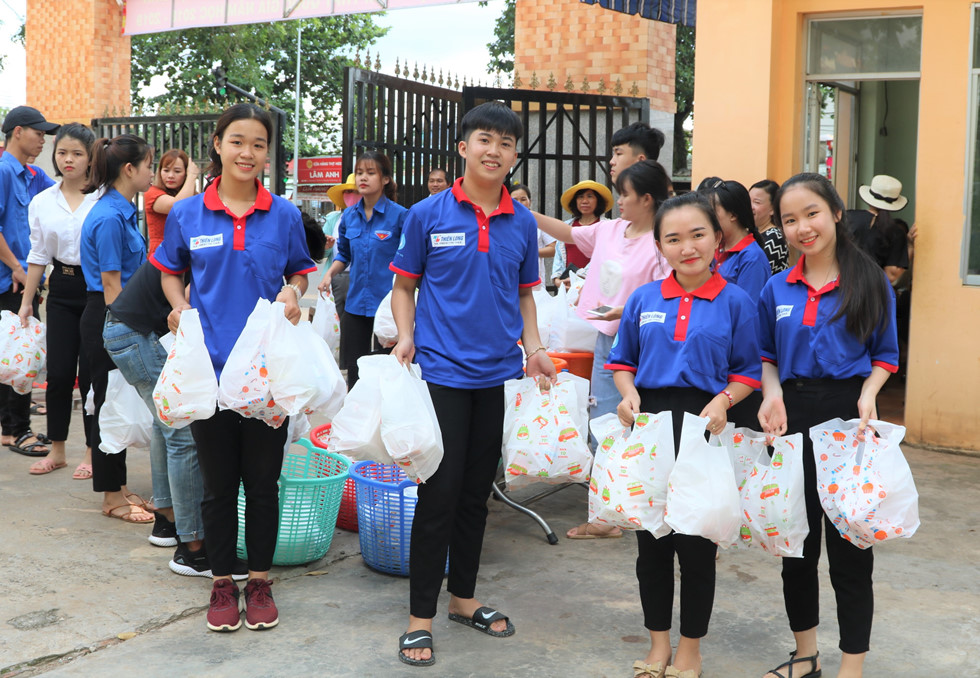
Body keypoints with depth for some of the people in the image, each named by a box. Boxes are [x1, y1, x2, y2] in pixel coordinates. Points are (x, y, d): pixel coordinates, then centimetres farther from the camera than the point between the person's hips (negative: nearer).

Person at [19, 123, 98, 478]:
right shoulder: (41, 202, 7)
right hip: (62, 291, 3)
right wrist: (27, 301, 8)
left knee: (90, 373, 0)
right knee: (58, 372, 3)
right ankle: (57, 450, 18)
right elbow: (38, 255, 10)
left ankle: (92, 452, 14)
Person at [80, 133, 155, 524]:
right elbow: (111, 286, -20)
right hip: (107, 321, -10)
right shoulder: (110, 217, -18)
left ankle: (118, 489, 24)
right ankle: (112, 499, 11)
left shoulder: (122, 211, 12)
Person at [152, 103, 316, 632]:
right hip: (209, 365, 0)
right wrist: (180, 308, -6)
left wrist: (293, 294, -9)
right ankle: (222, 583, 24)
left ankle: (259, 582, 24)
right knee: (218, 483, 9)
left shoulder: (284, 215, 1)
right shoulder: (187, 214, 1)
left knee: (263, 480, 8)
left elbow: (300, 271, 12)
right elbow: (170, 273, 13)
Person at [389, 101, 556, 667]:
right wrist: (406, 338, -10)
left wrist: (534, 348, 2)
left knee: (477, 493, 14)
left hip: (497, 375, 4)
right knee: (440, 494, -4)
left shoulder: (523, 223, 6)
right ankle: (421, 617, 8)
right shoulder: (429, 215, -2)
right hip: (441, 371, -3)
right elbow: (404, 285, 5)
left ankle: (464, 598, 30)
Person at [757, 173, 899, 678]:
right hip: (792, 417, 3)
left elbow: (885, 355, 3)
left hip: (847, 415, -3)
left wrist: (868, 395, -15)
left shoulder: (871, 282, -2)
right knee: (796, 540, 13)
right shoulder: (777, 289, 6)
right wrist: (773, 394, -7)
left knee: (849, 542, 1)